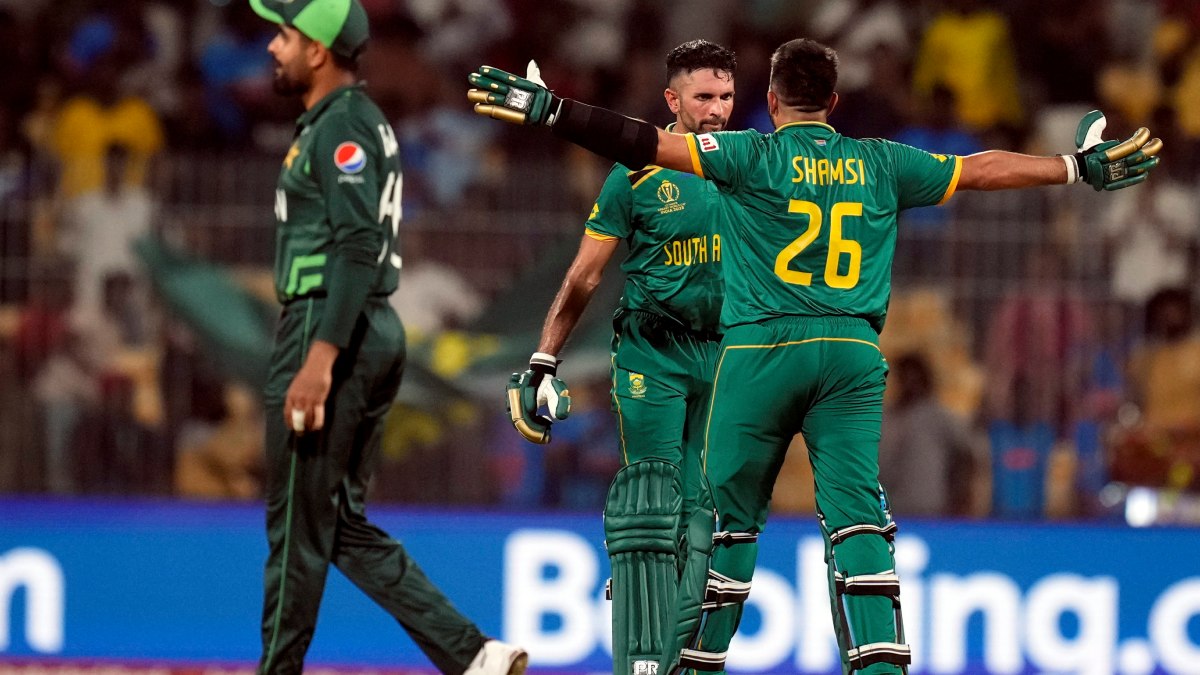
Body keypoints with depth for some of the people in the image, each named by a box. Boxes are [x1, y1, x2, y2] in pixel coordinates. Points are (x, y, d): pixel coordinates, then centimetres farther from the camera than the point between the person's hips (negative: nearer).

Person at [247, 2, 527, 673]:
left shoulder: (340, 127, -13)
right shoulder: (366, 121, 18)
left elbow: (357, 247, -23)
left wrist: (319, 358, -28)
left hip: (332, 330, -10)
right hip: (378, 334, 10)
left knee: (298, 525, -3)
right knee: (344, 527, 11)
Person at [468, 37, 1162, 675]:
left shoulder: (754, 156, 2)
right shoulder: (880, 164, 11)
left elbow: (653, 144, -6)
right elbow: (981, 170, 19)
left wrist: (550, 111, -3)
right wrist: (1080, 167, 30)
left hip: (761, 352, -2)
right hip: (854, 355, 2)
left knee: (731, 516, 9)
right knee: (857, 516, -4)